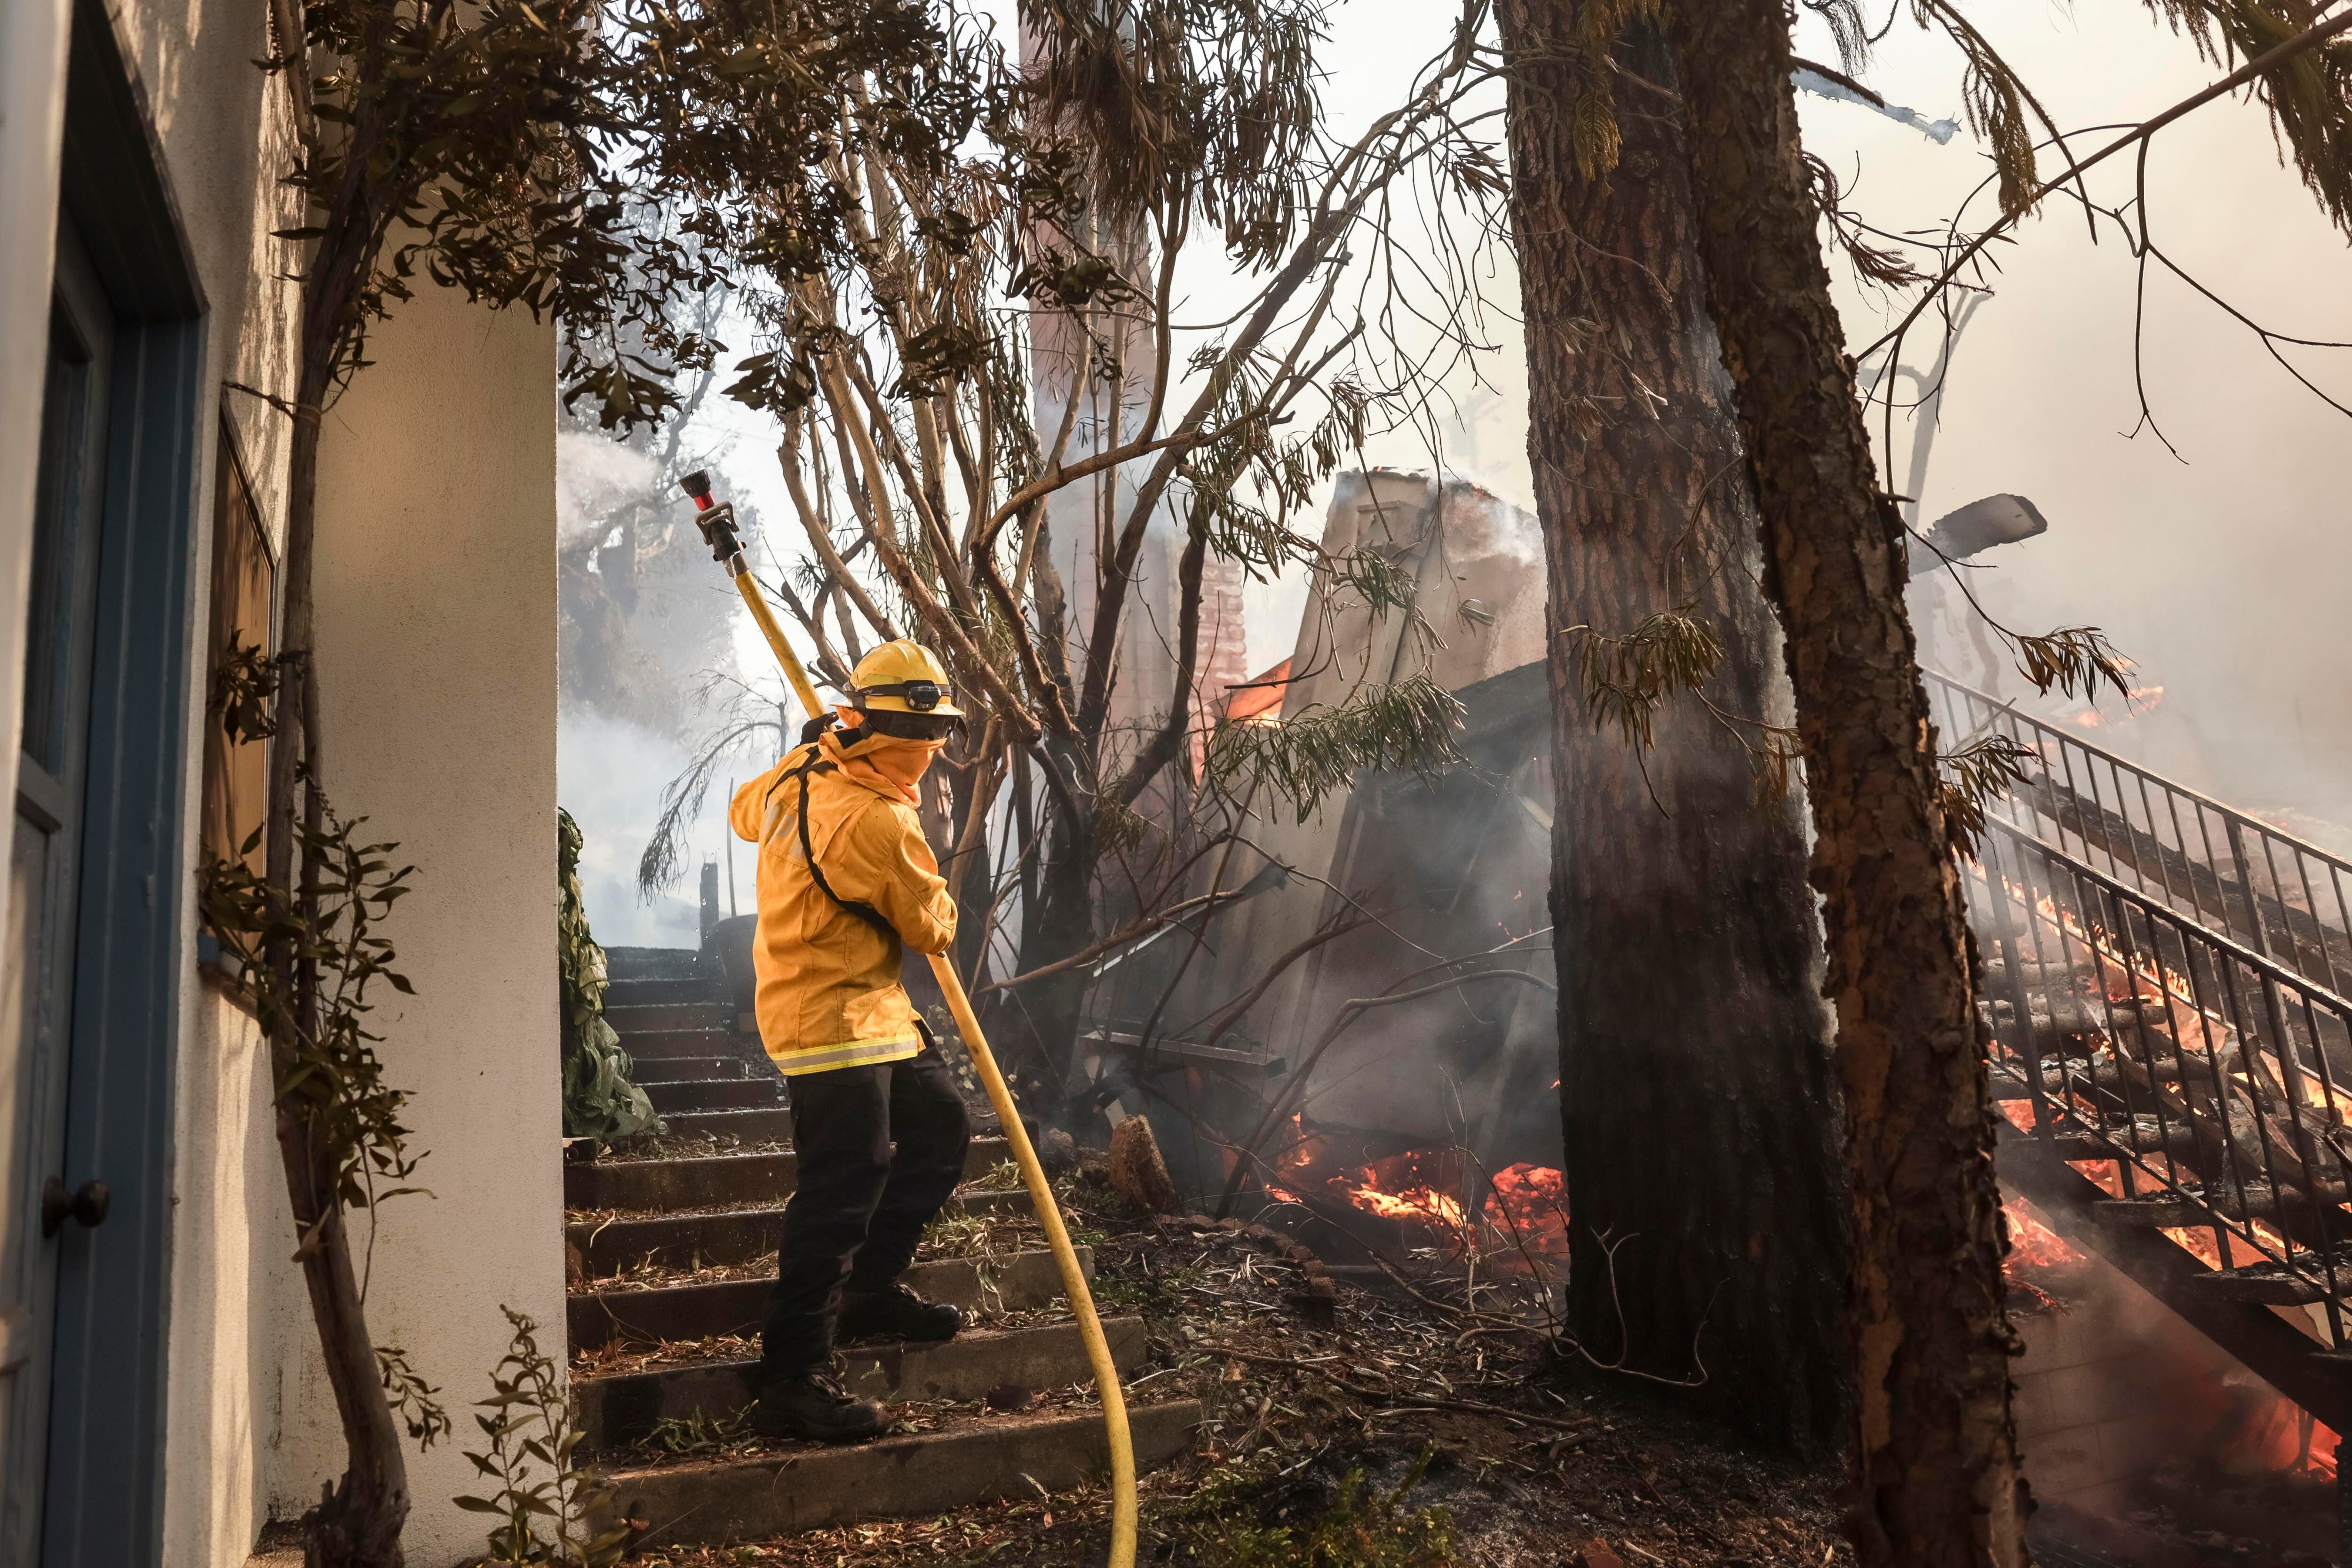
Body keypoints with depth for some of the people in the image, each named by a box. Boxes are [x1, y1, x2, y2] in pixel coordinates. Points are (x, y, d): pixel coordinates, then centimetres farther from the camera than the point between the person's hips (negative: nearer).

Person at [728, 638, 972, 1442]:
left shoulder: (802, 770, 5)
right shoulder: (876, 820, -23)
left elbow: (745, 811, 28)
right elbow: (933, 928, -9)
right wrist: (935, 899, 13)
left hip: (870, 1011, 11)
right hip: (837, 1018, -11)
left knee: (940, 1129, 18)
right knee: (841, 1188, -11)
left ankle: (869, 1288, 29)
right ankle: (792, 1380, -6)